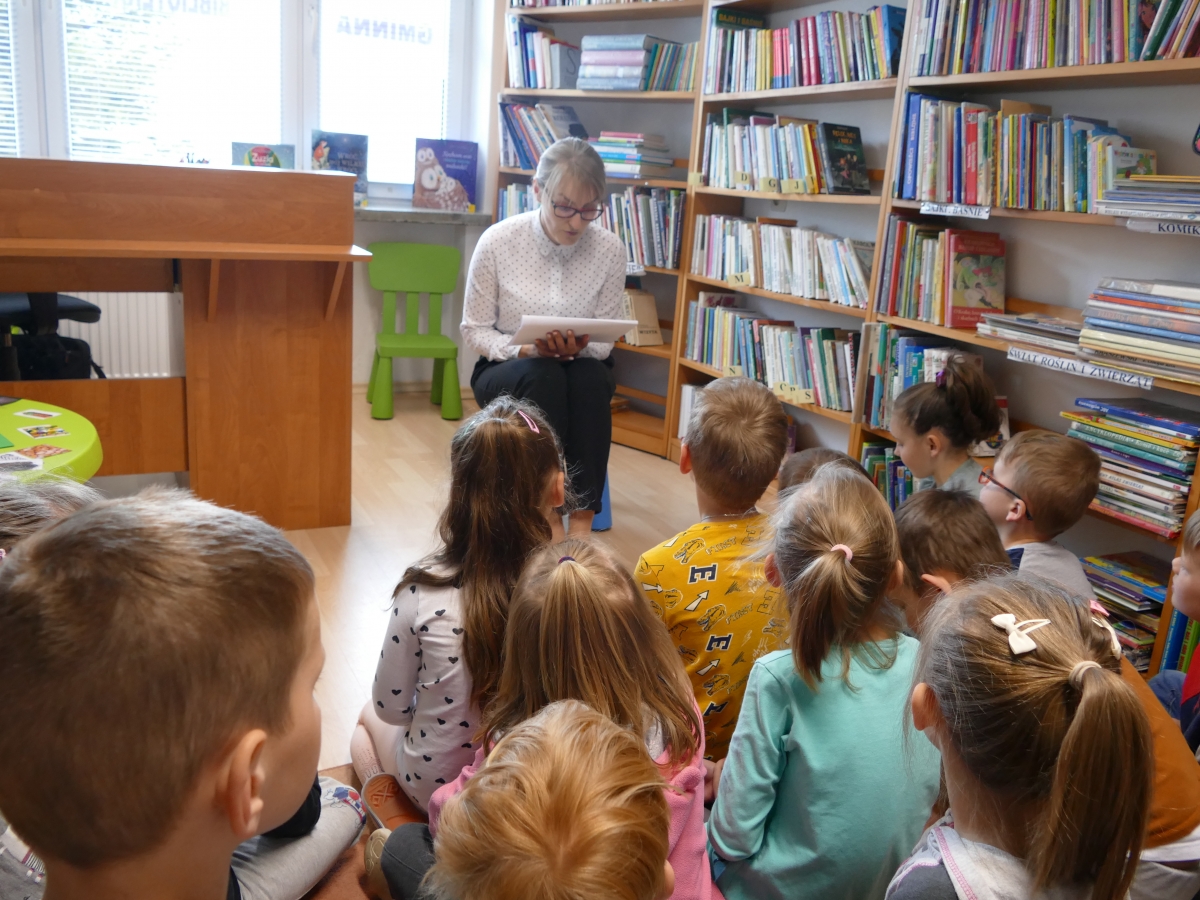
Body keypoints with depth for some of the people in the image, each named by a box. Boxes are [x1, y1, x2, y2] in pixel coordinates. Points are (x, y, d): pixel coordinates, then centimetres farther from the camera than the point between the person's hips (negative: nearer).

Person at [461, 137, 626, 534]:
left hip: (582, 370, 1)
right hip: (506, 371, -1)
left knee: (592, 379, -34)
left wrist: (579, 349, -26)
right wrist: (526, 350, -23)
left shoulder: (610, 249, -9)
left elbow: (605, 341, -2)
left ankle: (582, 521, -33)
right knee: (543, 376, -35)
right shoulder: (497, 241, -12)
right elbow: (474, 330, -4)